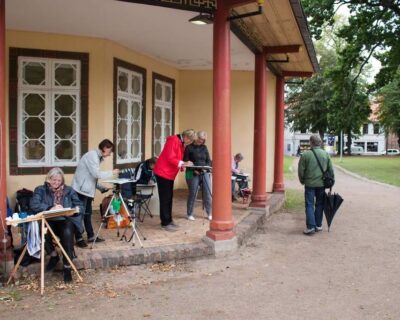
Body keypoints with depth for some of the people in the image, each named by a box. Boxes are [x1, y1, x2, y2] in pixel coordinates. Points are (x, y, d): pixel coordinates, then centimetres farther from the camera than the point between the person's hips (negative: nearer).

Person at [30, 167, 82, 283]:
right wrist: (50, 208, -24)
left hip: (65, 220, 0)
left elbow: (79, 206, 7)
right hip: (48, 221, 0)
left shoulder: (69, 190, 12)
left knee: (67, 233, -36)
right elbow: (34, 205, -11)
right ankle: (53, 255, -4)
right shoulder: (40, 190, 7)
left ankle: (67, 266, -22)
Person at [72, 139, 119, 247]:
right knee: (80, 214, -3)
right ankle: (79, 238, 5)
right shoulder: (92, 155, -15)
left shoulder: (96, 157, 15)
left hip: (87, 190, 10)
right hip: (81, 189, -10)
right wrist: (112, 173, -12)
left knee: (87, 214, 14)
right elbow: (96, 174, -22)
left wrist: (101, 188, 9)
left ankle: (91, 236, 21)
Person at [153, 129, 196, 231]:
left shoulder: (181, 143, 14)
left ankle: (168, 220, 20)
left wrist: (184, 164, -2)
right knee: (165, 198, -6)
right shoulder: (173, 140, -17)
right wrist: (183, 163, -23)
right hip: (163, 172, -10)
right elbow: (170, 158, -22)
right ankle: (165, 223, -1)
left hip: (169, 174, 10)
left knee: (169, 198, 12)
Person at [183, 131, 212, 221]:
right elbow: (185, 162, -5)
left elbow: (208, 160, 10)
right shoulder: (189, 147, -2)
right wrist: (194, 170, -18)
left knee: (208, 193, 2)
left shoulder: (204, 147, 11)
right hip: (193, 174, -4)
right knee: (192, 194, 1)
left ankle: (209, 213, 12)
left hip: (205, 173, 4)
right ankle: (190, 214, 15)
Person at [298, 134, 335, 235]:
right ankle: (318, 225, 20)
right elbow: (331, 170, 6)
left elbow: (301, 171, -5)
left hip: (309, 184, -3)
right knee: (319, 204, 13)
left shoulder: (305, 155, -8)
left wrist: (302, 181, 11)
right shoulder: (325, 154, 2)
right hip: (321, 184, 3)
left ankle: (310, 227, -4)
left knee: (309, 205, 1)